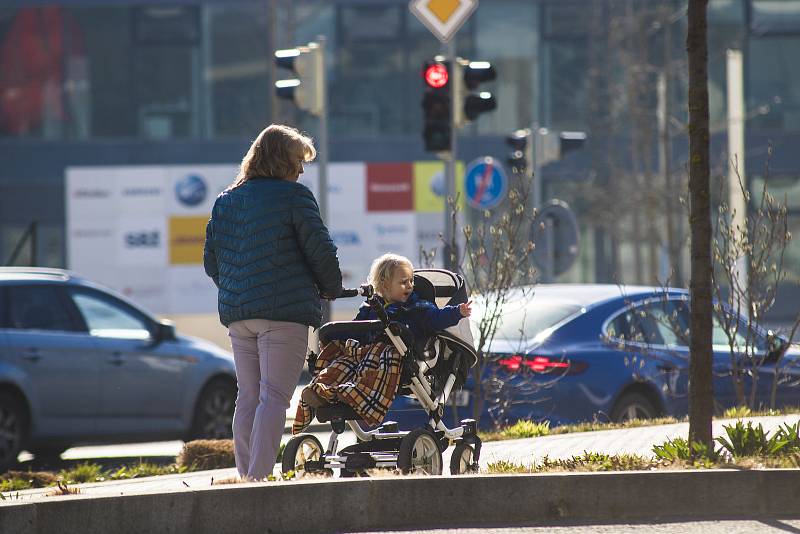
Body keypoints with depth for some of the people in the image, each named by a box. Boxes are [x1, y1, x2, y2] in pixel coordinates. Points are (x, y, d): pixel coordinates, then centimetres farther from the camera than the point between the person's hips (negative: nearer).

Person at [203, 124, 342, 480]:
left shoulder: (225, 200, 14)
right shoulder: (293, 196, -5)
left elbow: (211, 261, 16)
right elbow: (321, 251, -6)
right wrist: (331, 289, 12)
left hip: (237, 315, 6)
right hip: (284, 310, -6)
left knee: (248, 397, 11)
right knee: (274, 397, -8)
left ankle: (245, 477, 9)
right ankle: (260, 478, -16)